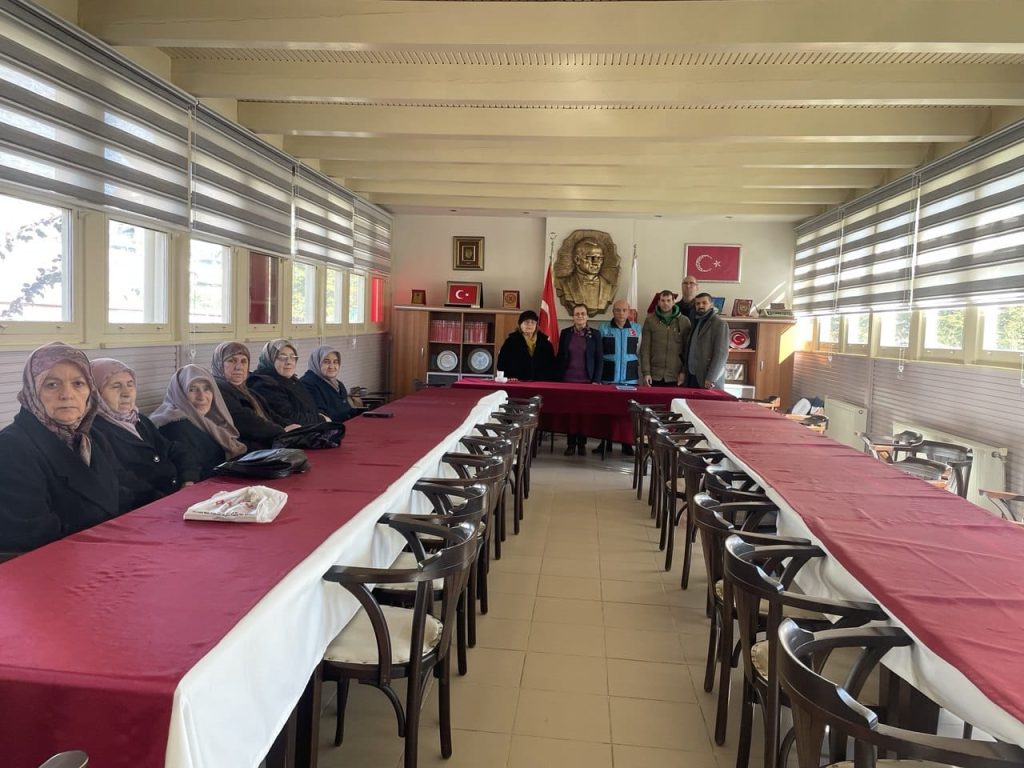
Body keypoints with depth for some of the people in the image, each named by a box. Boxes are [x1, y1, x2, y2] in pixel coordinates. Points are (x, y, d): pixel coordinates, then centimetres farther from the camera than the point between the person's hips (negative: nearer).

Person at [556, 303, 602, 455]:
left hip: (587, 380, -1)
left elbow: (599, 359, 3)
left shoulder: (595, 334, 3)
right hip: (568, 379, 1)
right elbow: (560, 357, 9)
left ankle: (582, 444, 11)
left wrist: (597, 380, -5)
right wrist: (559, 378, 3)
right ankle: (571, 444, 10)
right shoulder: (565, 333, 6)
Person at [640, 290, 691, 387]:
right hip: (654, 376, 0)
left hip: (676, 376, 0)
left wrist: (684, 371, -3)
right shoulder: (650, 320, 3)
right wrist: (646, 372, -6)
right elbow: (645, 348, 1)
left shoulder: (684, 321, 4)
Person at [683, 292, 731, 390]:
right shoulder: (696, 323, 18)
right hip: (691, 377, 6)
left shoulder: (720, 324, -5)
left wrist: (711, 379, -18)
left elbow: (721, 354, -12)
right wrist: (685, 373, 9)